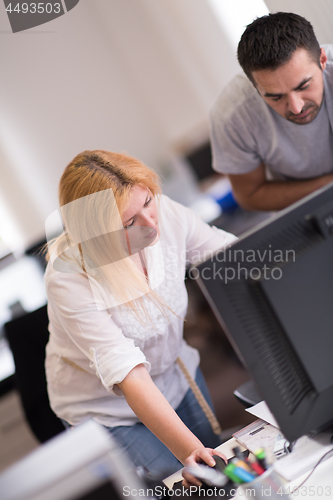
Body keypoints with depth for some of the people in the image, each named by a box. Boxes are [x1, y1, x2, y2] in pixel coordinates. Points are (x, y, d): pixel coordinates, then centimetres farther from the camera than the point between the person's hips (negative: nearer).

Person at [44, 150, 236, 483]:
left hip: (177, 373, 5)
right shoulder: (67, 278, -35)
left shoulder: (166, 213, -22)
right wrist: (188, 449, -48)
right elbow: (127, 374, -40)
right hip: (106, 408, -5)